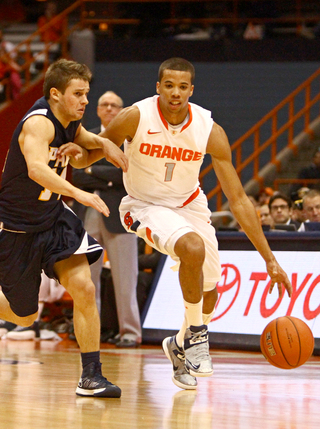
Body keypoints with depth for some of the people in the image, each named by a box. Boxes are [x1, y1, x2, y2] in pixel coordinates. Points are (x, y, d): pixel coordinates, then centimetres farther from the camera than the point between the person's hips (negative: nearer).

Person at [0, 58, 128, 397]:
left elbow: (80, 153, 23)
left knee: (83, 288, -15)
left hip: (53, 218, 6)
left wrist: (103, 144, 0)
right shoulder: (38, 123, -25)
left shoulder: (70, 122, 0)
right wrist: (79, 194, -57)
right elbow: (36, 169, -45)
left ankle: (91, 376, -10)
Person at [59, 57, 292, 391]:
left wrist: (269, 259, -19)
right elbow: (94, 152, -6)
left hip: (188, 205, 4)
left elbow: (237, 199, -17)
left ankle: (181, 345, 40)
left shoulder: (210, 131, -20)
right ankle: (196, 334, -12)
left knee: (208, 293, 8)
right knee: (193, 248, -32)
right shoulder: (136, 117, -25)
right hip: (144, 206, -4)